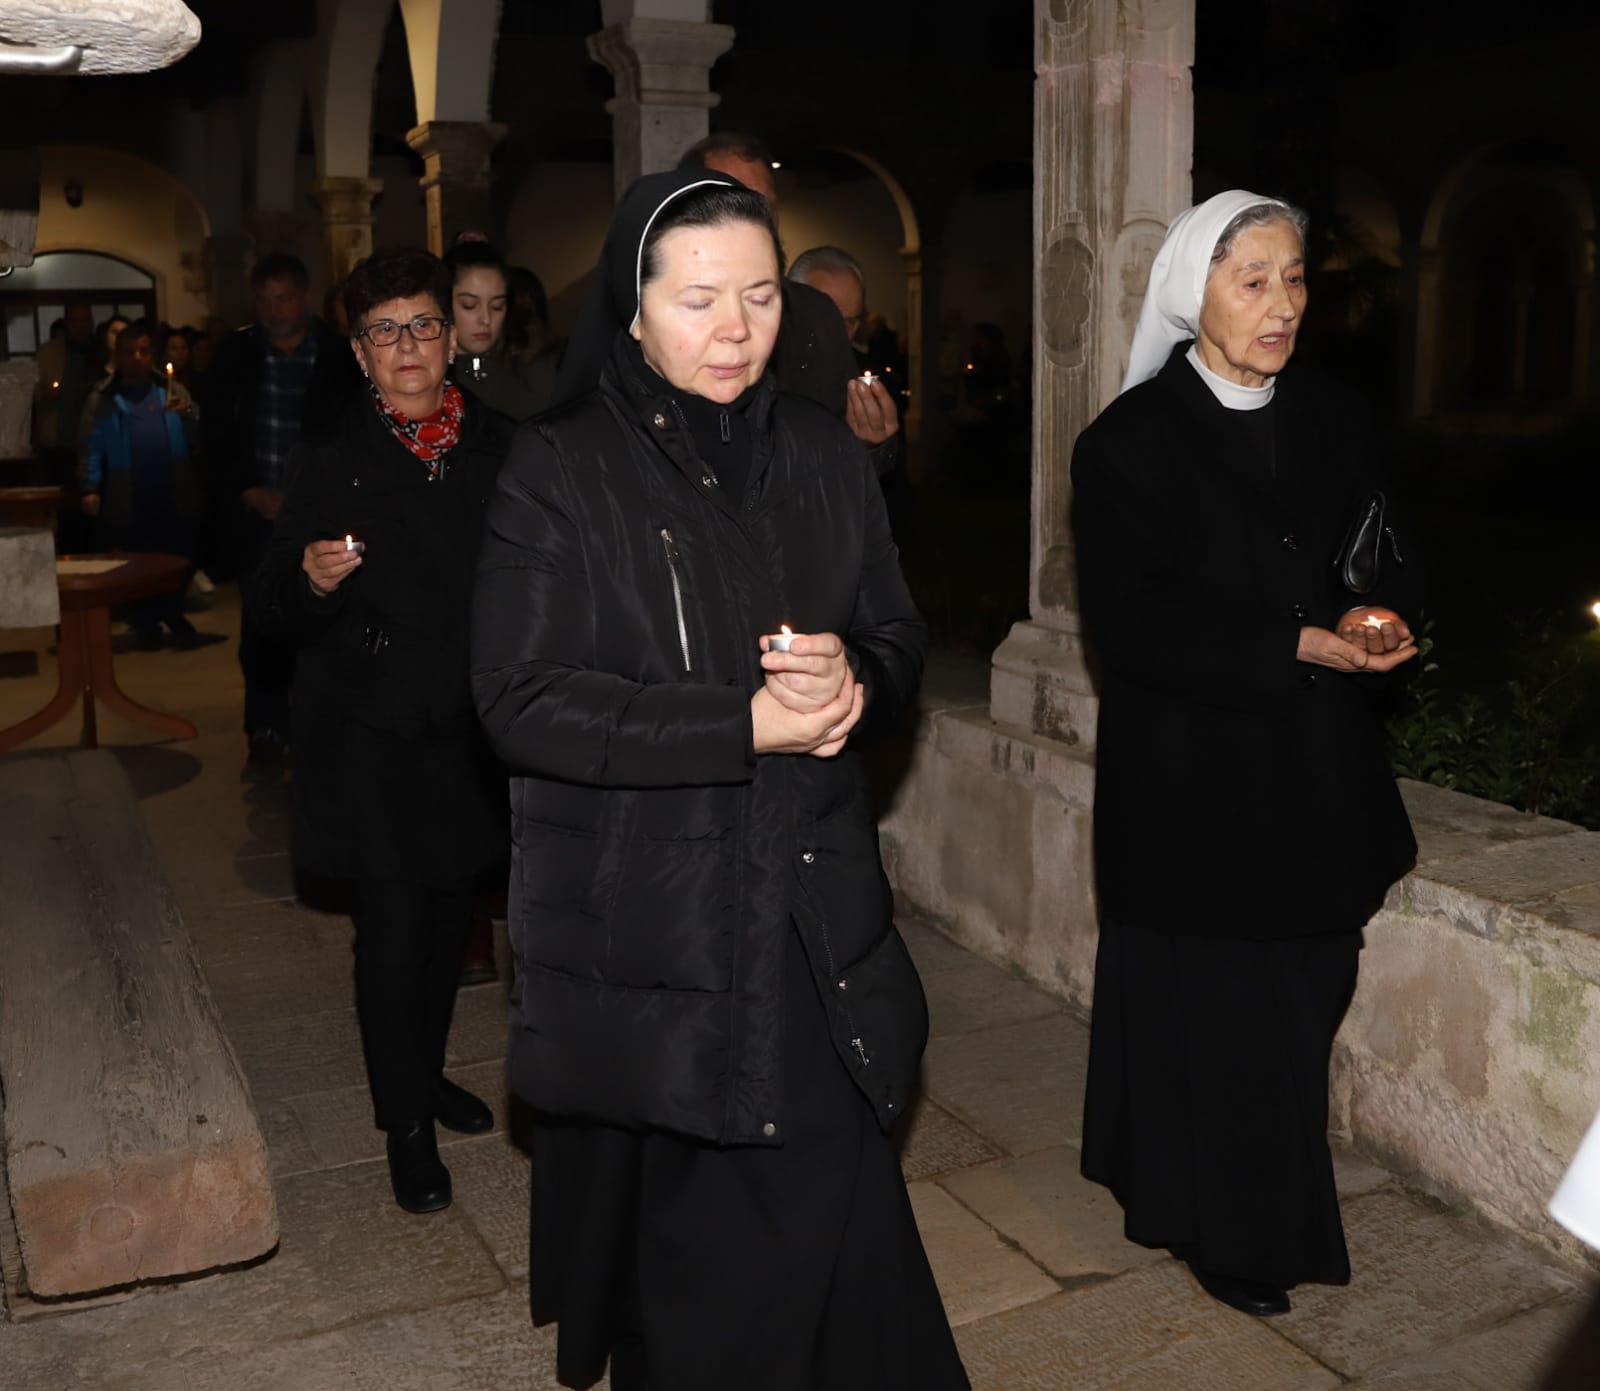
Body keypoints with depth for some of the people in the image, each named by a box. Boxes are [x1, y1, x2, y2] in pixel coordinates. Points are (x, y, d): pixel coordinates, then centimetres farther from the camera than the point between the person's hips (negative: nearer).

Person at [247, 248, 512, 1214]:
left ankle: (426, 1070, 36)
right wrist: (311, 580, -24)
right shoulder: (331, 461, -2)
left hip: (472, 726, 3)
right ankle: (407, 1124, 12)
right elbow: (275, 615, -4)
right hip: (371, 728, -3)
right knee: (394, 917, -2)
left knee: (451, 907, 14)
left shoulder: (500, 450, 4)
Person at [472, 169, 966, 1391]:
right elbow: (522, 701, -12)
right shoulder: (561, 473, -6)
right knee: (692, 1236, 8)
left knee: (833, 1216, 5)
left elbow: (901, 638, 11)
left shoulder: (822, 455, 7)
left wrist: (854, 677, -14)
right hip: (646, 919, -3)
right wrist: (742, 725, -20)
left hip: (815, 911, 4)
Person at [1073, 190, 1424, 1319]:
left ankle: (1279, 1210, 31)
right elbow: (1129, 623, -15)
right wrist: (1296, 649, -21)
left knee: (1303, 1002, 12)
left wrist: (1383, 615, -10)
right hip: (1196, 786, -5)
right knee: (1215, 1011, 5)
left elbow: (1396, 555, 14)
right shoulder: (1130, 441, -10)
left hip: (1319, 774, 5)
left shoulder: (1334, 422, 6)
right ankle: (1231, 1235, 24)